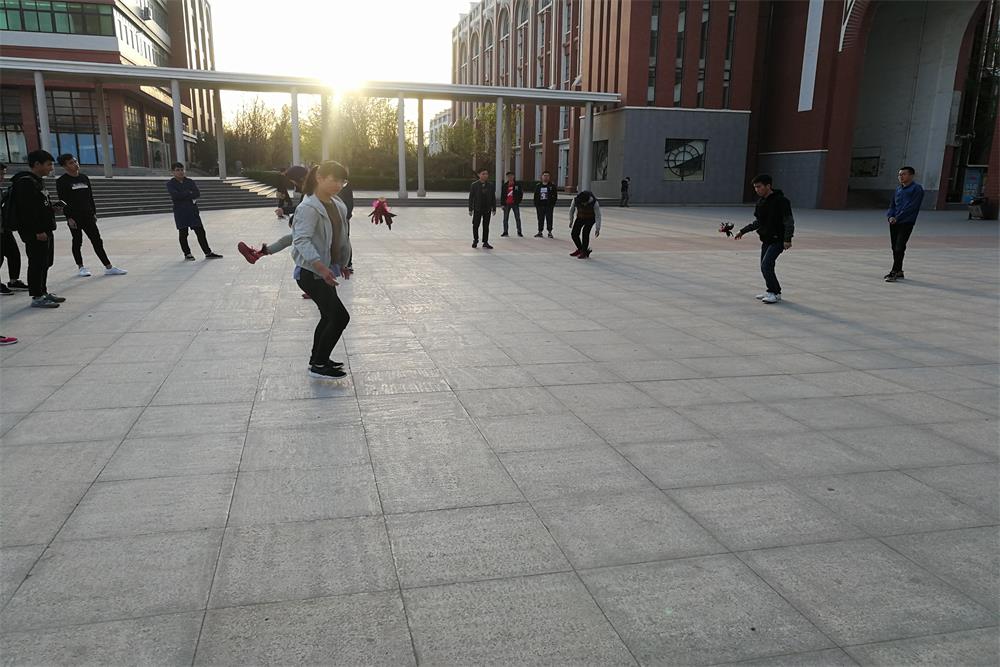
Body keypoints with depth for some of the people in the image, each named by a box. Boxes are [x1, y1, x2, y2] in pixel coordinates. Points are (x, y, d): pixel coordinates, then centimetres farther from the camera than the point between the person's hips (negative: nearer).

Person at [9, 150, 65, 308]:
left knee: (45, 263, 16)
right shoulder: (25, 183, -16)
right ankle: (37, 298, -2)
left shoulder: (37, 181, 17)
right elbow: (27, 210, -22)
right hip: (35, 233, -10)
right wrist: (37, 231, -24)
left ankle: (43, 292, 26)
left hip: (45, 230, 10)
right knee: (37, 264, -6)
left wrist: (53, 206, 11)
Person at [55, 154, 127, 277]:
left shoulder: (84, 177, 11)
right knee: (77, 242, 6)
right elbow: (63, 201, -9)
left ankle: (109, 267, 2)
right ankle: (81, 267, 17)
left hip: (88, 216, 5)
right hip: (74, 217, -5)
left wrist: (94, 212, 12)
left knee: (97, 241, 2)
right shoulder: (61, 181, -5)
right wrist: (69, 217, -15)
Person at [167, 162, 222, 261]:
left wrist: (184, 195, -13)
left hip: (193, 210, 3)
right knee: (183, 233, 4)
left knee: (200, 232, 1)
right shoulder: (170, 184, 1)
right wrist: (190, 193, -9)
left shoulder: (190, 182, 9)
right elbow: (175, 195, -16)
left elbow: (198, 193, -5)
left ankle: (208, 253, 5)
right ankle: (187, 254, 16)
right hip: (180, 211, -2)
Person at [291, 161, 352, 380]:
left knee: (329, 317, 19)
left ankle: (317, 360, 35)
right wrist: (321, 267, -39)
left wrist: (341, 263, 24)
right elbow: (301, 240, -28)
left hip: (325, 272, 9)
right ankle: (319, 365, 2)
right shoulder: (309, 208, -18)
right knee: (340, 316, -11)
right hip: (310, 273, -9)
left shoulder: (338, 206, 9)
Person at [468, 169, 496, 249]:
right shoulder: (474, 185, -3)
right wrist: (470, 209, -6)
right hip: (477, 209, -2)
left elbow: (493, 198, 7)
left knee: (486, 226, 6)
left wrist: (494, 208, 4)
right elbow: (471, 197, -2)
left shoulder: (490, 185, 4)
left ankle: (485, 242, 14)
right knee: (475, 225, 3)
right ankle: (475, 240, 23)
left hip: (487, 209, 2)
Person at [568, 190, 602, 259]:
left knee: (585, 231, -24)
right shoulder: (575, 199, -27)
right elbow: (572, 209, -7)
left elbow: (598, 215, -26)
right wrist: (571, 221, 5)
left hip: (590, 218, -3)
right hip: (580, 217, 3)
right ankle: (580, 249, 19)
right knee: (574, 234, -6)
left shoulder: (594, 202, -33)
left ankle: (584, 252, -12)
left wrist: (597, 229, -27)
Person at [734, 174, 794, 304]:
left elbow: (789, 222, -15)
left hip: (778, 240, -8)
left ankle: (774, 293, -6)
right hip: (766, 240, 8)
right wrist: (742, 231, 14)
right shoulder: (760, 202, 9)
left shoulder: (780, 201, -14)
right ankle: (772, 291, 25)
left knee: (766, 266, -17)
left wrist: (787, 239, -23)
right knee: (765, 267, 10)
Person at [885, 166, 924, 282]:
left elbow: (912, 206, -13)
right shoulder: (898, 189, 16)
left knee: (899, 248, -11)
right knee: (894, 247, 8)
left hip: (906, 222, -7)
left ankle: (894, 272, -10)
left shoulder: (916, 188, -5)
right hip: (894, 222, 7)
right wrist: (890, 216, -3)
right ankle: (899, 271, 17)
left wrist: (897, 218, -15)